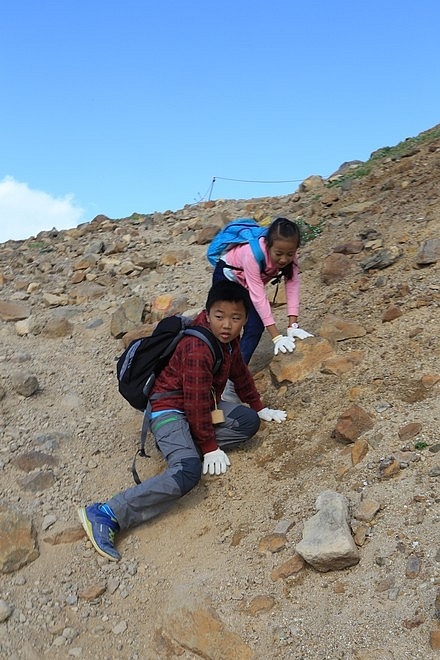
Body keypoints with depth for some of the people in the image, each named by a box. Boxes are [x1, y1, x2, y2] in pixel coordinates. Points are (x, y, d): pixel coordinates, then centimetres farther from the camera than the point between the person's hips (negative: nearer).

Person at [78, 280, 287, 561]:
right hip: (170, 408, -9)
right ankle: (106, 515, -29)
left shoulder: (229, 340, 2)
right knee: (188, 471, -31)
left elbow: (241, 374, 19)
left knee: (249, 421, -6)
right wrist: (211, 448, -15)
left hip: (202, 405, 9)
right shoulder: (197, 350, -25)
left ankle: (189, 447, -9)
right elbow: (196, 404, -23)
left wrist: (260, 408, 27)